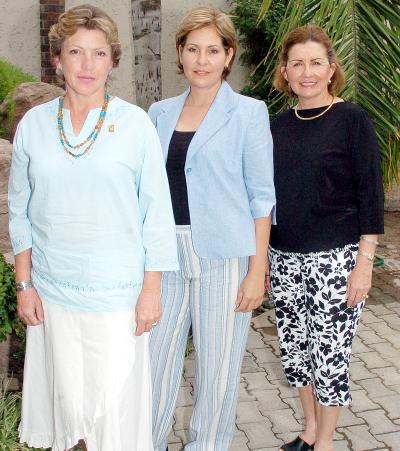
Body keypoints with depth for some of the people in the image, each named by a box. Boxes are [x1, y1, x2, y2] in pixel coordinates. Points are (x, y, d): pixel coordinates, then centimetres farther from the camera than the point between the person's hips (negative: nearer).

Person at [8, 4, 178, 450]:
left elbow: (156, 213, -4)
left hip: (117, 293, -2)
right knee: (69, 399, 15)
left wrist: (151, 289, -5)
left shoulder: (135, 123, -6)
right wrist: (24, 284, 5)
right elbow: (20, 213, 8)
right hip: (52, 292, 3)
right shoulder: (33, 124, 1)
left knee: (115, 404, 4)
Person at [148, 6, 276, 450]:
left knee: (217, 367, 7)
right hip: (167, 255, 4)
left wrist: (257, 271, -9)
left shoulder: (248, 113, -2)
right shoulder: (160, 113, 10)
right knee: (155, 360, 10)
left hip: (222, 256, -4)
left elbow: (261, 196, -4)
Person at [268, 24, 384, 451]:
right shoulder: (279, 125, 8)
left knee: (329, 353, 2)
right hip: (284, 258, 5)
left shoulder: (352, 119, -6)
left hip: (335, 259, -5)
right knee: (294, 348, 13)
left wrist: (364, 264, -12)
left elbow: (370, 195, -7)